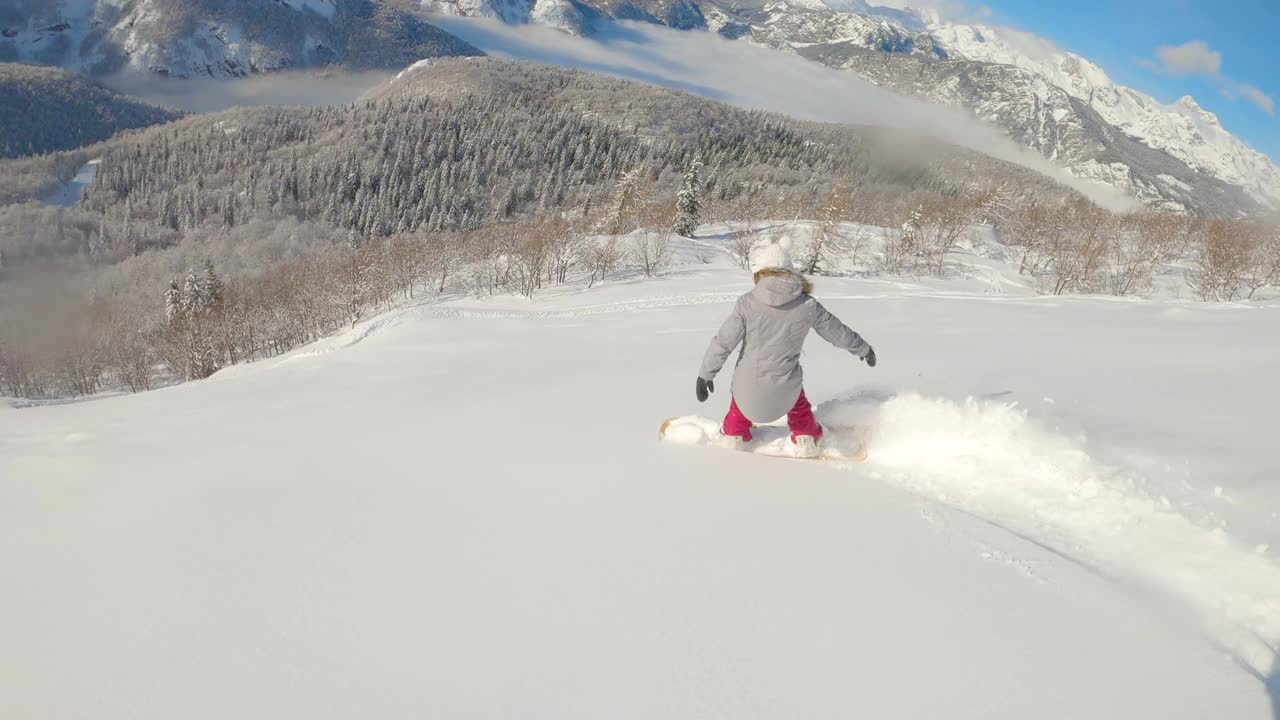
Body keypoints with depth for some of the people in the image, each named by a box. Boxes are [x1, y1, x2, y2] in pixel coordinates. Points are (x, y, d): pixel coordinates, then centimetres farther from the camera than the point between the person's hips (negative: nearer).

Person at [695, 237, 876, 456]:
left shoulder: (747, 303, -12)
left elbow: (723, 342, -8)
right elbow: (838, 332, 9)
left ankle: (734, 434, 49)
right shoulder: (808, 306, -6)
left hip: (750, 387, -1)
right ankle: (806, 440, 42)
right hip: (785, 392, 1)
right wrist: (863, 348, 28)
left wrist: (705, 374, 5)